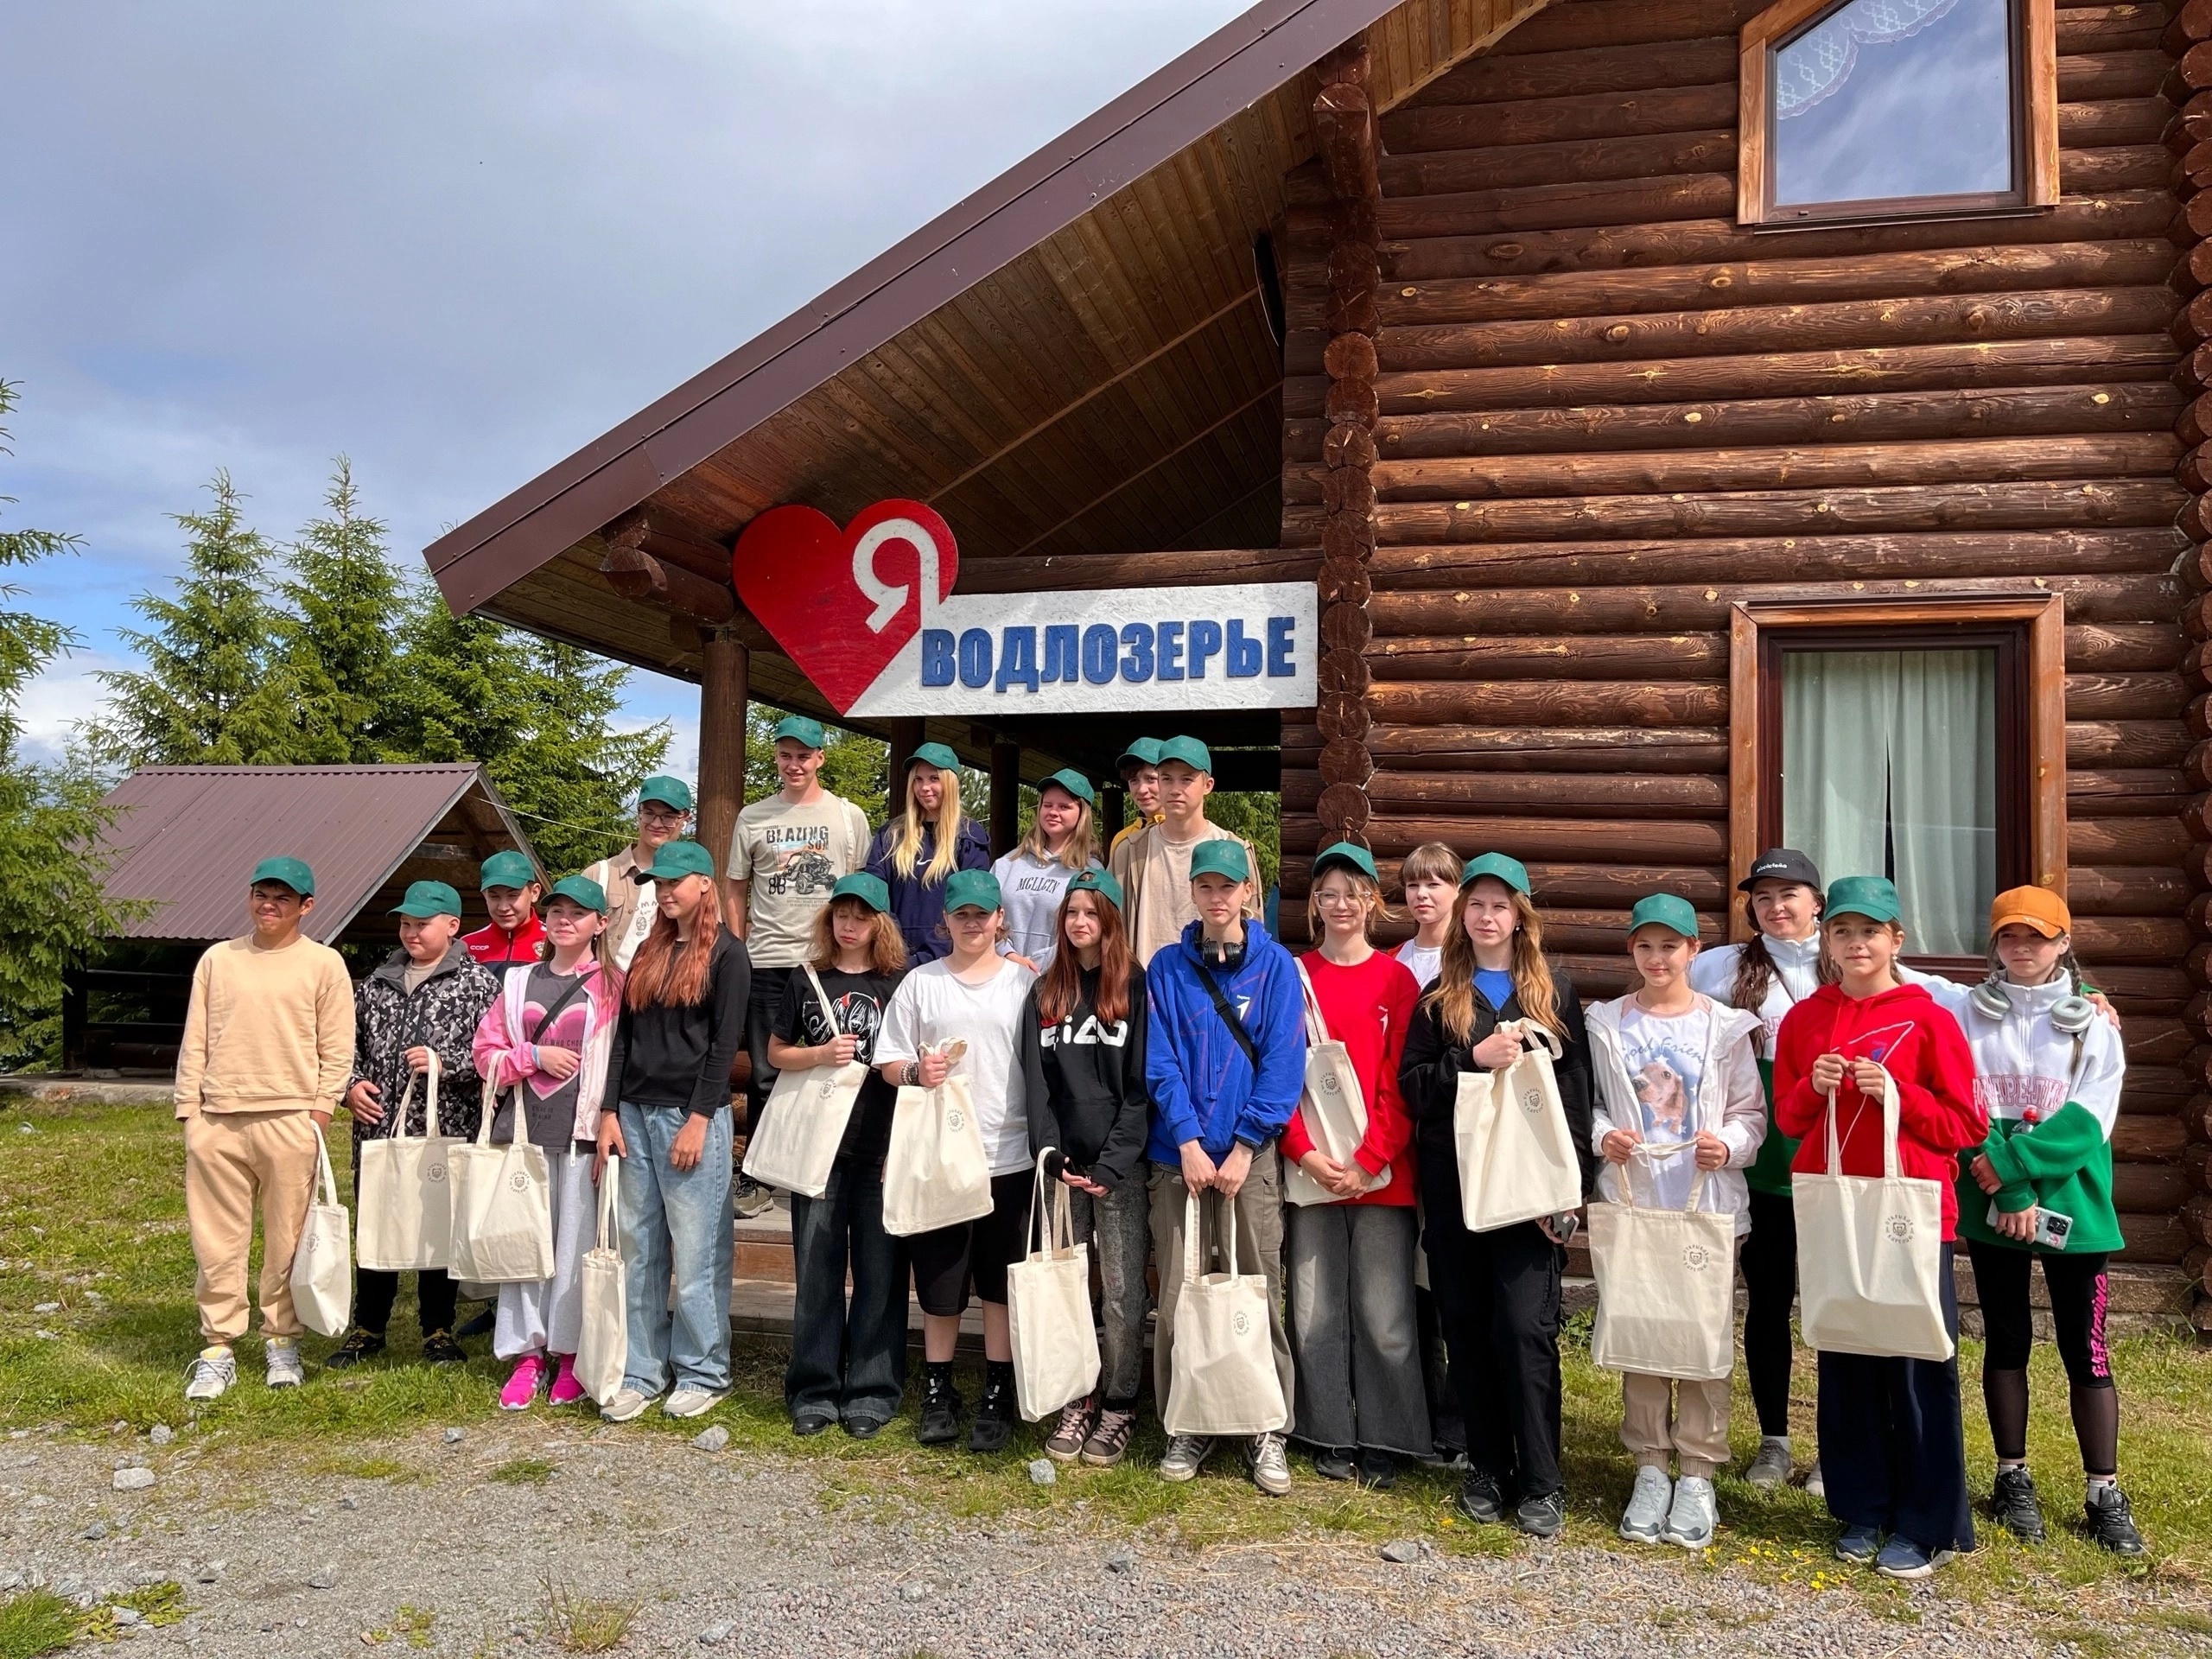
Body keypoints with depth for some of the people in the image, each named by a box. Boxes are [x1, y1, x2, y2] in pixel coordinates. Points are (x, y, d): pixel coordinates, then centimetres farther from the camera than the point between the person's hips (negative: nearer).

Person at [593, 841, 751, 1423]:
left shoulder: (726, 953, -3)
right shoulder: (648, 952, 16)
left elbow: (725, 1043, -9)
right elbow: (624, 1034, 13)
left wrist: (698, 1120, -14)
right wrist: (610, 1112, 4)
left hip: (693, 1115, -6)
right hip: (635, 1113, 6)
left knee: (696, 1250, -1)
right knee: (639, 1249, 8)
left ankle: (703, 1372, 11)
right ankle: (642, 1372, 17)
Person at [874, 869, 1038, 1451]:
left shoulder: (1025, 983, 4)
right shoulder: (920, 983, 6)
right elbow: (888, 1063, 7)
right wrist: (916, 1071, -15)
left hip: (1009, 1156, -1)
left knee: (1002, 1284, 7)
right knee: (940, 1283, 8)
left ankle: (996, 1400, 20)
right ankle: (938, 1393, 25)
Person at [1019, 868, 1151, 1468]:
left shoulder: (1135, 987, -1)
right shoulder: (1045, 994, 11)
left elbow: (1140, 1084, -6)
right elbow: (1035, 1082, 7)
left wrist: (1111, 1164, -12)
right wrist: (1053, 1156, -5)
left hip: (1120, 1166, -3)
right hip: (1063, 1166, 3)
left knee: (1121, 1293, 0)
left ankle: (1119, 1406, 13)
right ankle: (1078, 1402, 19)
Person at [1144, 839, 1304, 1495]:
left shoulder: (1276, 966, 2)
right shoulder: (1166, 968, 6)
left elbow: (1283, 1064, -4)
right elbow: (1160, 1063, 0)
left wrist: (1243, 1147, -10)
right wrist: (1189, 1142, -10)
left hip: (1252, 1155, -1)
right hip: (1179, 1155, 1)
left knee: (1259, 1293, 3)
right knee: (1177, 1297, 4)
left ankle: (1269, 1431, 16)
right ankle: (1186, 1426, 19)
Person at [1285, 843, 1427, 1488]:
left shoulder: (1396, 979, 2)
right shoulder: (1294, 976, 6)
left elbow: (1400, 1083, -3)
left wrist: (1368, 1160, -12)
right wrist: (1305, 1151, -10)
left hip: (1381, 1173, -1)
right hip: (1311, 1167, 2)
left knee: (1383, 1313, 3)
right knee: (1316, 1310, 7)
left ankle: (1382, 1442, 17)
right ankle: (1331, 1438, 21)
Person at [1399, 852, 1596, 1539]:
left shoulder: (1554, 989, 6)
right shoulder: (1440, 995, 10)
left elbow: (1576, 1086, 2)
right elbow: (1411, 1082, 2)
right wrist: (1473, 1058, -14)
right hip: (1453, 1179, 2)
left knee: (1525, 1327, -7)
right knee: (1467, 1324, 6)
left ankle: (1541, 1483, 4)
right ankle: (1487, 1467, 19)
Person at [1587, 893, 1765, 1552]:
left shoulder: (1725, 1026, 2)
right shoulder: (1607, 1024, 5)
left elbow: (1751, 1111, 3)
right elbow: (1587, 1100, 9)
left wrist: (1730, 1145, -15)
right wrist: (1603, 1136, -10)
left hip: (1705, 1199, -1)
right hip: (1631, 1197, 1)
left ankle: (1698, 1475, 13)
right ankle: (1650, 1469, 18)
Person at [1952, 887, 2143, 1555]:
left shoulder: (2093, 1017, 1)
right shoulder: (1970, 1016, 2)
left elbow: (2088, 1119, -7)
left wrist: (2012, 1163, -18)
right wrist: (2009, 1191, -16)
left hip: (2074, 1206, -1)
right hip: (1992, 1206, 1)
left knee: (2085, 1349, 2)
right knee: (2006, 1342, 10)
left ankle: (2104, 1494, 12)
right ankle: (2013, 1478, 20)